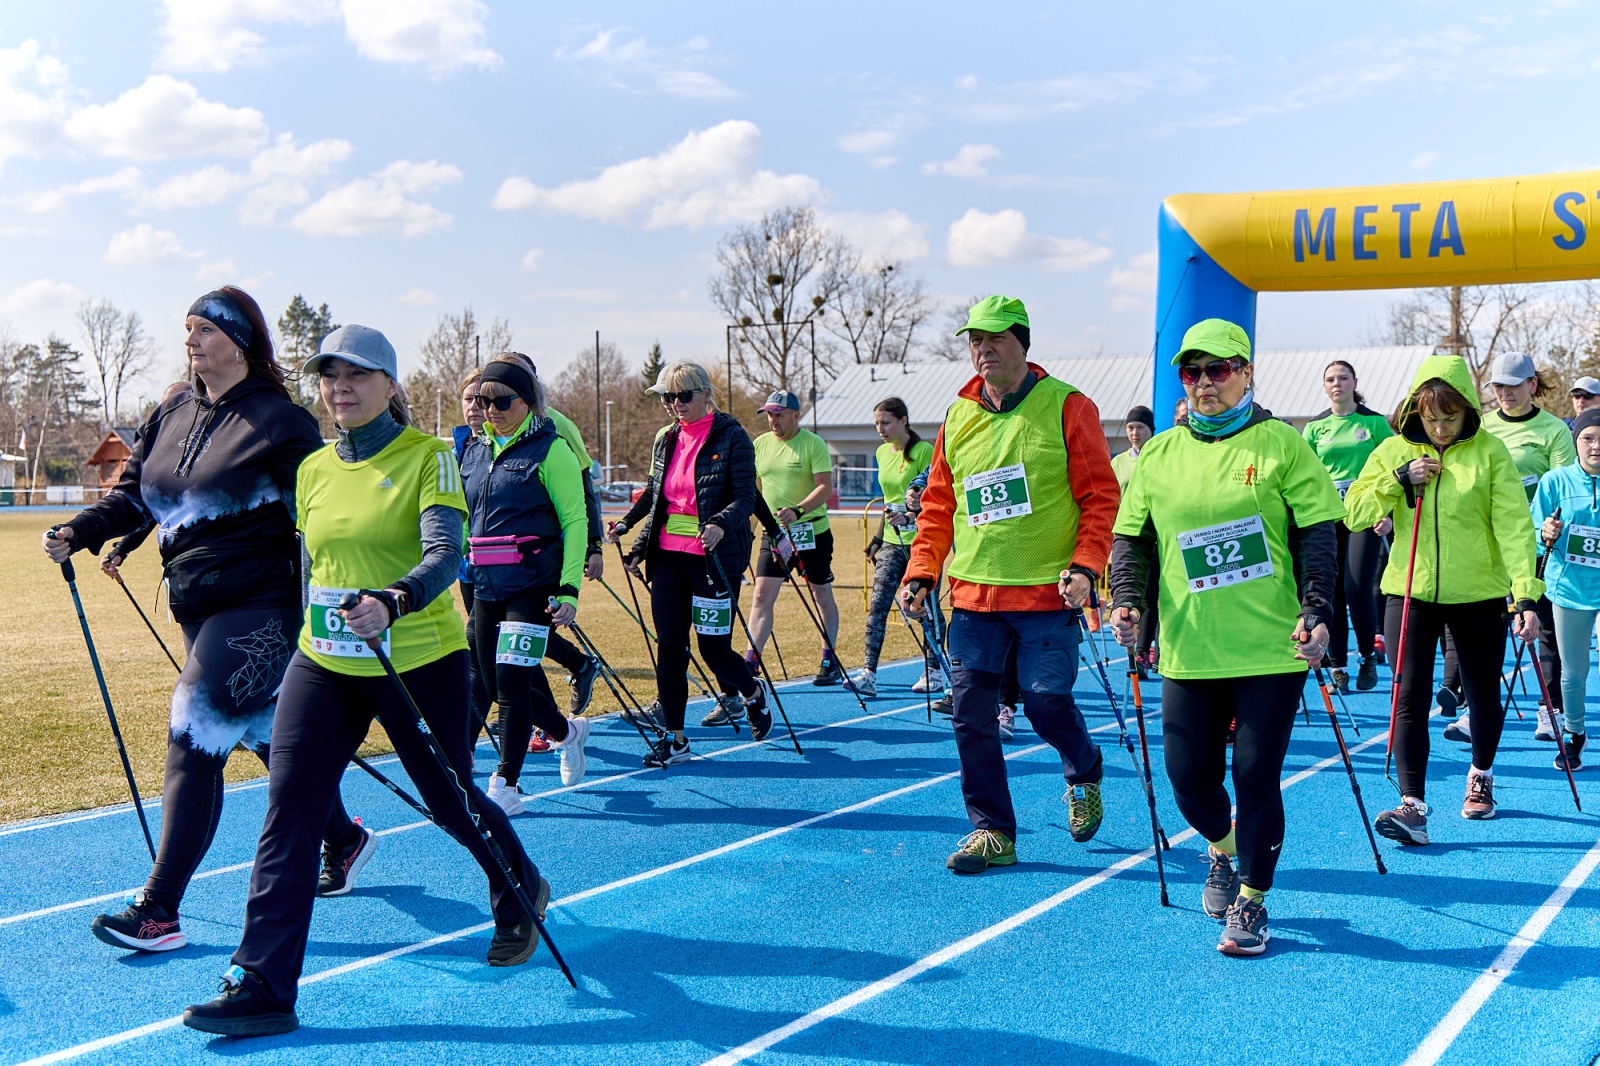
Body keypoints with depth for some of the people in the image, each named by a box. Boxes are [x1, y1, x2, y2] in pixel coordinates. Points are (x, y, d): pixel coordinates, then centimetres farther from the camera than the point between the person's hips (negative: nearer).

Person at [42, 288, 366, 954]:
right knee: (269, 735, 18)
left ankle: (158, 912, -9)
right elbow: (132, 496, 15)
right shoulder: (169, 418, 11)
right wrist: (77, 533, -1)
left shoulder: (280, 420, -9)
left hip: (259, 606, -8)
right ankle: (345, 841, 38)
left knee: (194, 741, -13)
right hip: (195, 605, 8)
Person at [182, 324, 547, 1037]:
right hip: (323, 663, 5)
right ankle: (261, 986, -4)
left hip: (418, 660, -4)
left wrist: (393, 602, -40)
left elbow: (446, 553, -22)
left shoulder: (427, 456, -8)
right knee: (288, 811, -7)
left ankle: (520, 894, 40)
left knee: (450, 802, 10)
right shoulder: (313, 470, 8)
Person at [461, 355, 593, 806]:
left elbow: (575, 522, -8)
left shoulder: (550, 450, -6)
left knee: (512, 680, -11)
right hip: (486, 585, 7)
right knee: (496, 681, 10)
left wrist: (568, 589, -15)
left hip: (533, 585, -7)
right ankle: (566, 731, 36)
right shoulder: (474, 451, 12)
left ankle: (506, 786, 0)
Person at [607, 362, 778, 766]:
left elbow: (746, 497, -12)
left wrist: (721, 524, -30)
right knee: (669, 647, 3)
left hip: (714, 558, -5)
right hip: (668, 555, 5)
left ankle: (752, 693, 31)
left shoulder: (731, 436, -7)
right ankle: (674, 738, 11)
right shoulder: (666, 439, 11)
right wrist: (625, 526, 10)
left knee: (714, 649, -1)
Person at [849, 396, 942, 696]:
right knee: (877, 605, -5)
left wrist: (909, 518, -28)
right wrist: (877, 538, 18)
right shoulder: (882, 453, 11)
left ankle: (933, 670, 19)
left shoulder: (924, 451, -11)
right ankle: (868, 673, -10)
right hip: (892, 542, 6)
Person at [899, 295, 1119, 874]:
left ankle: (1085, 775, 32)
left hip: (1047, 592, -4)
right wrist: (920, 571, 4)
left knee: (1047, 703, -2)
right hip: (973, 593, 4)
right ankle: (992, 831, 13)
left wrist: (1085, 564, -16)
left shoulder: (1066, 407, -4)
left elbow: (1101, 494, -5)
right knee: (971, 714, 1)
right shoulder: (958, 416, 10)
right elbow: (938, 505, 14)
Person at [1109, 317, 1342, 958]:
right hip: (1189, 653, 3)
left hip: (1271, 648, -3)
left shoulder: (1281, 444, 0)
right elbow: (1132, 537, 13)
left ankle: (1251, 902, 16)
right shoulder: (1158, 456, 9)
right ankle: (1223, 852, 38)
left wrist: (1316, 610, -13)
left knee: (1256, 778, -2)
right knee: (1189, 778, 6)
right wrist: (1126, 601, -4)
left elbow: (1318, 533, -2)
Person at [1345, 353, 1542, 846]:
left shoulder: (1490, 451, -5)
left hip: (1478, 593, -1)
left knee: (1483, 695, 14)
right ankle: (1412, 806, -11)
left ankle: (1481, 777, 39)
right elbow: (1353, 513, -1)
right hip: (1411, 590, 1)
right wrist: (1399, 480, -15)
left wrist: (1527, 594, -20)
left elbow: (1513, 524, -11)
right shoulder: (1394, 451, 2)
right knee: (1410, 697, -9)